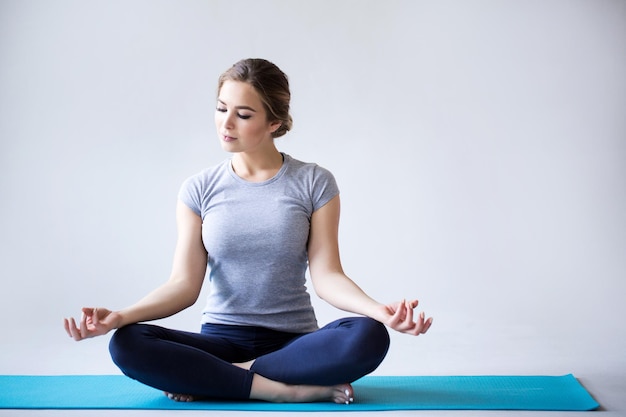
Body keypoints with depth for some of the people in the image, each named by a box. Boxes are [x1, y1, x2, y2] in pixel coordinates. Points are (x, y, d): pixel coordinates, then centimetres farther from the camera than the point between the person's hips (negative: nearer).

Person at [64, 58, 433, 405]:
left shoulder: (314, 183, -1)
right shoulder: (199, 190, 3)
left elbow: (326, 275, -7)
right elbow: (185, 283, -3)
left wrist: (379, 310, -26)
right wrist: (120, 316, -19)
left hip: (293, 342, -1)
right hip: (221, 338, 1)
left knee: (368, 337, -32)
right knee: (127, 345, -26)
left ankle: (207, 378, -18)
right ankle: (298, 390, -23)